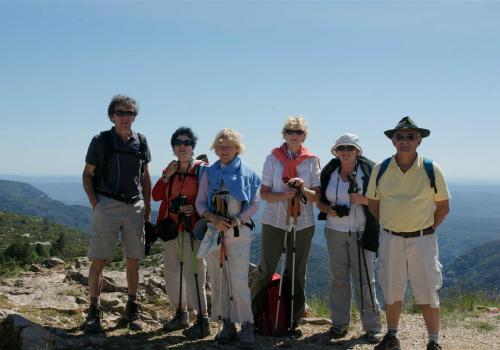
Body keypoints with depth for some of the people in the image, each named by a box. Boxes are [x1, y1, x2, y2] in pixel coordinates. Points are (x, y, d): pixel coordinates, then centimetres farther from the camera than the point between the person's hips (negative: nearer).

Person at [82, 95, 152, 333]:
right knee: (99, 260, -2)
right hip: (107, 205, -3)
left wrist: (148, 206, 11)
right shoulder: (101, 140, 0)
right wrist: (94, 202, -7)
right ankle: (94, 312, 7)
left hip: (135, 206, 3)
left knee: (133, 261, 7)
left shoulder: (140, 142, 9)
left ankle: (132, 311, 18)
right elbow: (87, 174, 4)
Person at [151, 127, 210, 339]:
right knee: (172, 273, 13)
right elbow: (156, 196, 4)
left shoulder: (201, 169, -5)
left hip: (191, 229, -6)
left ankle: (203, 321, -2)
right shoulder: (170, 169, 13)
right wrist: (166, 176, -8)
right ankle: (181, 314, 27)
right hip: (169, 228, 7)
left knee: (193, 274, -9)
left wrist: (196, 208, -20)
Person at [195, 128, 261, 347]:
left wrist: (236, 220, -12)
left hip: (239, 232, -4)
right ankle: (227, 325, 16)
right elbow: (200, 203, 9)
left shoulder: (247, 173, 3)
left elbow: (254, 204, 0)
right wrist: (213, 218, -10)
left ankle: (246, 325, 0)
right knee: (217, 281, 6)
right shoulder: (209, 173, 11)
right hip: (214, 231, 4)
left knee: (239, 281, -11)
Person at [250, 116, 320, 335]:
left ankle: (294, 320, 18)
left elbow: (317, 196, 3)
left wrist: (303, 189, -17)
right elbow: (264, 193, -1)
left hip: (302, 224, 1)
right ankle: (251, 312, 18)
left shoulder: (312, 160, 3)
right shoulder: (273, 158, 1)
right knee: (266, 270, 1)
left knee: (297, 273, 7)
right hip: (274, 221, -1)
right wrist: (282, 195, -20)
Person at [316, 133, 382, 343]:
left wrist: (364, 200, -19)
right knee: (338, 277, 9)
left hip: (361, 233, -3)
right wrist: (328, 209, -9)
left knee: (364, 279, -3)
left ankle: (372, 326, 6)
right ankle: (339, 322, 19)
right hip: (335, 231, 4)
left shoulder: (369, 170, -4)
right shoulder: (329, 172, 6)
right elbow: (319, 201, 12)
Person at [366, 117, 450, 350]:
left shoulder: (431, 170, -4)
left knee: (428, 293, 3)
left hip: (422, 240, -2)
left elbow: (443, 207, 4)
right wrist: (388, 225, 5)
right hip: (390, 239, 2)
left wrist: (428, 229, -1)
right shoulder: (381, 170, 0)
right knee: (391, 291, 12)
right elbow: (373, 203, 11)